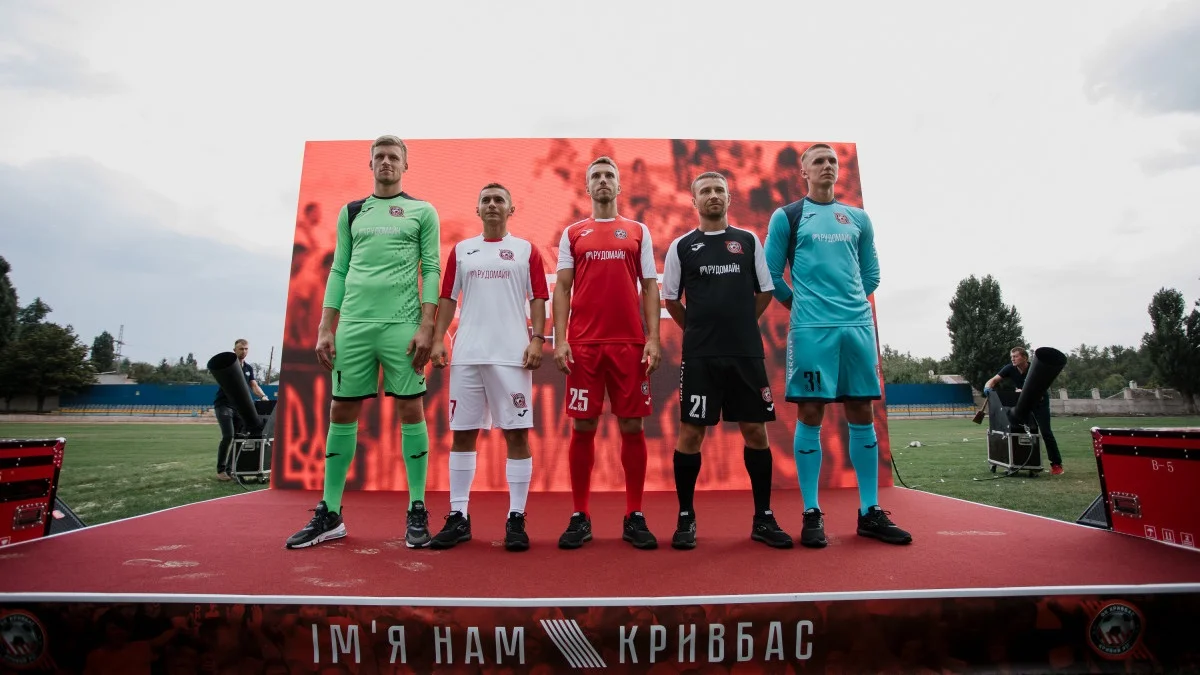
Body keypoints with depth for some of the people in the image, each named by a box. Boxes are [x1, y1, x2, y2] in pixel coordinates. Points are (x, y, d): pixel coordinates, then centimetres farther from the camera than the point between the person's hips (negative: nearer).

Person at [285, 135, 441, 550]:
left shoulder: (422, 211, 8)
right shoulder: (350, 213, 17)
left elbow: (432, 270, 1)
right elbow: (338, 271, 14)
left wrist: (426, 327, -10)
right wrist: (325, 329, 6)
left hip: (403, 325, -3)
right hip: (352, 325, 4)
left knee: (410, 411, -3)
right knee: (342, 412, 5)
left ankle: (417, 512, 7)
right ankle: (330, 514, 16)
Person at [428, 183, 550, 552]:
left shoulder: (526, 250, 9)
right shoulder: (460, 250, 16)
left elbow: (538, 299, 4)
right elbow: (448, 298, 13)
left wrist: (537, 339, -8)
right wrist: (438, 339, 2)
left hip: (512, 355, -2)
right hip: (466, 354, 3)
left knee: (517, 433, -2)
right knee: (462, 433, 5)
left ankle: (516, 519, 6)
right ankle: (458, 517, 14)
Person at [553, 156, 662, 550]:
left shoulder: (638, 232, 12)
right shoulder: (572, 233, 12)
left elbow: (650, 287, 8)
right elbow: (562, 288, 7)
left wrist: (653, 338, -3)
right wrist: (559, 339, -4)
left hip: (630, 344, 0)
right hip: (583, 344, 0)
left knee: (632, 426, 2)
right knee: (583, 428, 2)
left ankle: (635, 517, 13)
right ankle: (580, 517, 13)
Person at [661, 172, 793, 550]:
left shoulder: (749, 241, 10)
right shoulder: (681, 246, 6)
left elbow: (765, 292, 14)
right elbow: (671, 300, 11)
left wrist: (739, 325, 11)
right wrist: (700, 330, 10)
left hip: (747, 353, 2)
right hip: (699, 355, -1)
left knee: (756, 430, 4)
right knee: (690, 432, -1)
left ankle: (763, 518, 17)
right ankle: (686, 518, 13)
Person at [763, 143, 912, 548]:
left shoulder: (859, 219, 18)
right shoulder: (786, 217, 6)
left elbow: (871, 272, 22)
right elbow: (770, 275, 3)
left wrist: (853, 302, 11)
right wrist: (801, 305, 6)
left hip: (858, 325, 4)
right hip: (811, 329, -4)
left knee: (861, 414, 5)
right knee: (810, 416, -3)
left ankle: (870, 512, 15)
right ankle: (812, 514, 5)